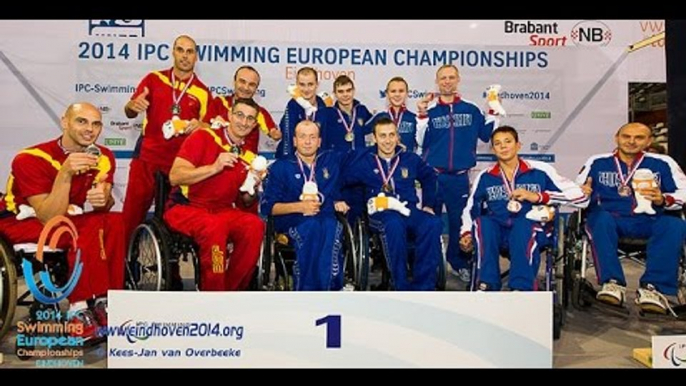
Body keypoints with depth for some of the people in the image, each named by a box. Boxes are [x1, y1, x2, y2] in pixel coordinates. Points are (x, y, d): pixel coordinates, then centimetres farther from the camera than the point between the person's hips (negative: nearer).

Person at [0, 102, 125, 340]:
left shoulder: (103, 157, -8)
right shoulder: (32, 159, -22)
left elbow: (104, 207, -9)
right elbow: (50, 218, -27)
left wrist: (103, 199, -33)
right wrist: (65, 174, -38)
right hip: (21, 222, -5)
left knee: (115, 222, -25)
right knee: (89, 230, -32)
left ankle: (104, 304, -18)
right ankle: (79, 309, -22)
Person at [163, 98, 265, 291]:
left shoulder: (249, 157, 11)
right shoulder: (203, 138, -3)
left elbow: (243, 203, 18)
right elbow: (175, 177, -13)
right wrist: (214, 168, -21)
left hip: (223, 211, 5)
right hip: (185, 207, -4)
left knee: (254, 225, -26)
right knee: (214, 226, -36)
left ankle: (230, 288, -12)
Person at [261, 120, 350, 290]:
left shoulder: (333, 160, 21)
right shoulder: (280, 167, 14)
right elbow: (267, 206, 6)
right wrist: (300, 207, -9)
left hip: (327, 217, 2)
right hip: (292, 221, -1)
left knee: (330, 227, -35)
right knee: (311, 226, -36)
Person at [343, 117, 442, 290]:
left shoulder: (411, 159, 18)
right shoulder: (364, 162, 10)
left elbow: (429, 177, 31)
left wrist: (428, 204, 23)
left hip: (409, 210, 3)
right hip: (380, 213, -3)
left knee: (433, 224, -32)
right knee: (394, 225, -40)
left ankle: (422, 286, -23)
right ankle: (402, 286, -28)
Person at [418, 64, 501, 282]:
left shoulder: (471, 110, 6)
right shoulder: (430, 110, 2)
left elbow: (486, 134, 6)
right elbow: (420, 142, -4)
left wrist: (493, 111, 0)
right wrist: (421, 116, -12)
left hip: (460, 177, 1)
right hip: (433, 176, -1)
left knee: (459, 221, 10)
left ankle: (459, 263, 26)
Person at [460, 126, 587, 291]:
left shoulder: (540, 171, 5)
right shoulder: (485, 177, 14)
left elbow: (580, 197, 1)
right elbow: (470, 209, 20)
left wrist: (539, 196, -8)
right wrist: (466, 233, 3)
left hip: (531, 231, -2)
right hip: (496, 232, 2)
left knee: (523, 223, -35)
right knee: (482, 222, -30)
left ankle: (522, 288, -42)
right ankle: (487, 286, -35)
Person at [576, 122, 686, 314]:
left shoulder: (662, 163, 12)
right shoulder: (598, 162, 11)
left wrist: (663, 199, -16)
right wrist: (583, 194, -16)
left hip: (649, 221, 1)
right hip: (611, 219, -1)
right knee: (599, 218, -35)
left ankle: (652, 287, -32)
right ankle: (613, 283, -36)